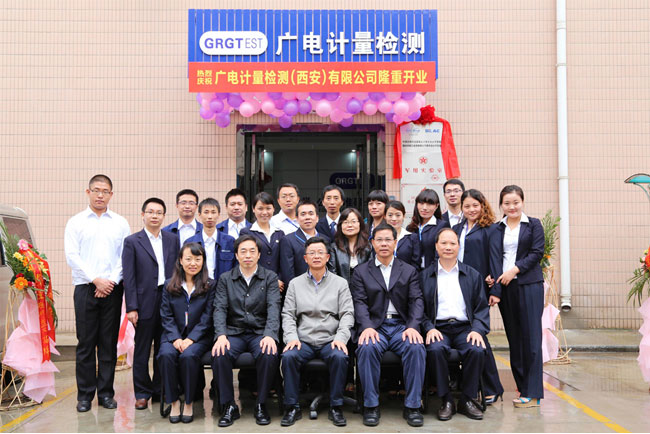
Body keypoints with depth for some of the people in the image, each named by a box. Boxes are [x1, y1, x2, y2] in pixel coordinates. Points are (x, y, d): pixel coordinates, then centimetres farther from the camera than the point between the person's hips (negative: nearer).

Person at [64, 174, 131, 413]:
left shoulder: (120, 223, 10)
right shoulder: (76, 222, 7)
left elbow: (126, 256, 4)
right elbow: (72, 256, -2)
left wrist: (112, 281, -8)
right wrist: (96, 280, -10)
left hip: (112, 289, 1)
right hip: (85, 289, -1)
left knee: (109, 344, 5)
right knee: (86, 343, 2)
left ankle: (106, 392, 14)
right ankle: (85, 395, 12)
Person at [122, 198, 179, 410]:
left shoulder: (172, 240, 9)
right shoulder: (132, 241, 0)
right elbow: (129, 277, -4)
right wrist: (131, 307, -9)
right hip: (145, 303, -3)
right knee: (142, 351, 6)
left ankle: (160, 390, 23)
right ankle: (142, 393, 17)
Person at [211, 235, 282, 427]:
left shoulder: (270, 278, 6)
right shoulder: (225, 279, 10)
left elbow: (273, 308, -7)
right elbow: (220, 309, -1)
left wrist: (269, 335, -25)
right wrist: (221, 335, -20)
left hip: (260, 333, -1)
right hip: (234, 333, 1)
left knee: (269, 354, -32)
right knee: (219, 355, -30)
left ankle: (261, 405, -10)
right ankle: (229, 406, -11)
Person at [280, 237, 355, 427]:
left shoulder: (340, 283, 10)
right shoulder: (295, 283, 13)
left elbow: (347, 314, 3)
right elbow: (288, 314, 7)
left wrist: (341, 337, -14)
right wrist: (292, 337, -10)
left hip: (330, 340, -1)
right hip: (303, 340, 1)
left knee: (340, 357, -32)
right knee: (288, 356, -29)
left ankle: (336, 407, -14)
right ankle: (292, 408, -14)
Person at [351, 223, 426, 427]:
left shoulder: (409, 271, 15)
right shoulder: (361, 272, 12)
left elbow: (416, 301, 4)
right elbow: (360, 303, 1)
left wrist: (413, 326, -14)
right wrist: (367, 327, -18)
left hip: (402, 325, 1)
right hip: (375, 326, -1)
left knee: (416, 347, -30)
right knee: (367, 348, -32)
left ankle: (412, 405, -16)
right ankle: (371, 405, -17)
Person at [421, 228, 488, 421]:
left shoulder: (473, 275, 15)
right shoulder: (425, 275, 11)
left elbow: (482, 308, 10)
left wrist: (477, 329, -8)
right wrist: (429, 328, -12)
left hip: (464, 328, 1)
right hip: (438, 328, -1)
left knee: (477, 350, -29)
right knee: (435, 350, -33)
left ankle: (467, 400, -8)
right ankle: (446, 400, -14)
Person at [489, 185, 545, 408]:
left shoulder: (533, 225, 5)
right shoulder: (496, 229, 10)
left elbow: (537, 253, -3)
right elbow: (495, 259, 1)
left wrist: (515, 269, -14)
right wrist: (495, 290, -8)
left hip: (529, 285, -3)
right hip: (505, 287, 3)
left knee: (531, 337, -5)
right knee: (513, 337, 7)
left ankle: (533, 393, -1)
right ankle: (522, 386, 17)